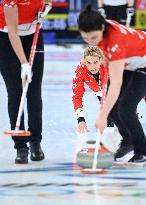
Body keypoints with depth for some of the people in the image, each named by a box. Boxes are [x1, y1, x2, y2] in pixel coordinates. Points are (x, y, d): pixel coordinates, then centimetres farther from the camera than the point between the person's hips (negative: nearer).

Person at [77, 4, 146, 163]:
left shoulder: (115, 42, -41)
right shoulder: (99, 29, -20)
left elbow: (116, 84, -43)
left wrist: (102, 117, -45)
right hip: (127, 62, 8)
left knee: (125, 109, -18)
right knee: (110, 105, 0)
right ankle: (127, 142, 24)